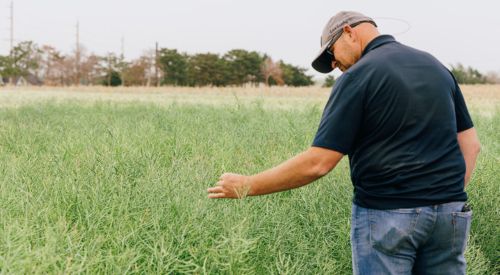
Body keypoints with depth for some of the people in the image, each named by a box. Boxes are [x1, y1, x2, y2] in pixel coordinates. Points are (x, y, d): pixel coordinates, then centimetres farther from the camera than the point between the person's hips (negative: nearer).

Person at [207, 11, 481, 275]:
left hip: (387, 216, -6)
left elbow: (317, 163, -15)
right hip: (450, 214, 6)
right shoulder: (436, 66, 11)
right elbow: (470, 143, 11)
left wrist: (247, 186, -8)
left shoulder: (357, 76, -9)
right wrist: (451, 195, 14)